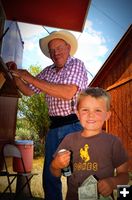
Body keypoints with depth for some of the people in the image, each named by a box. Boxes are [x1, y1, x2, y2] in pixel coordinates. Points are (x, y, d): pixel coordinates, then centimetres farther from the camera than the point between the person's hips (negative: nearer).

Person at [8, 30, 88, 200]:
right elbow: (28, 91, 19)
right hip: (54, 127, 6)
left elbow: (67, 93, -22)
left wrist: (31, 78, -20)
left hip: (75, 125, -5)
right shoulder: (48, 71, 13)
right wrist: (16, 75, 1)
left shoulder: (76, 64, -5)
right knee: (49, 175, 12)